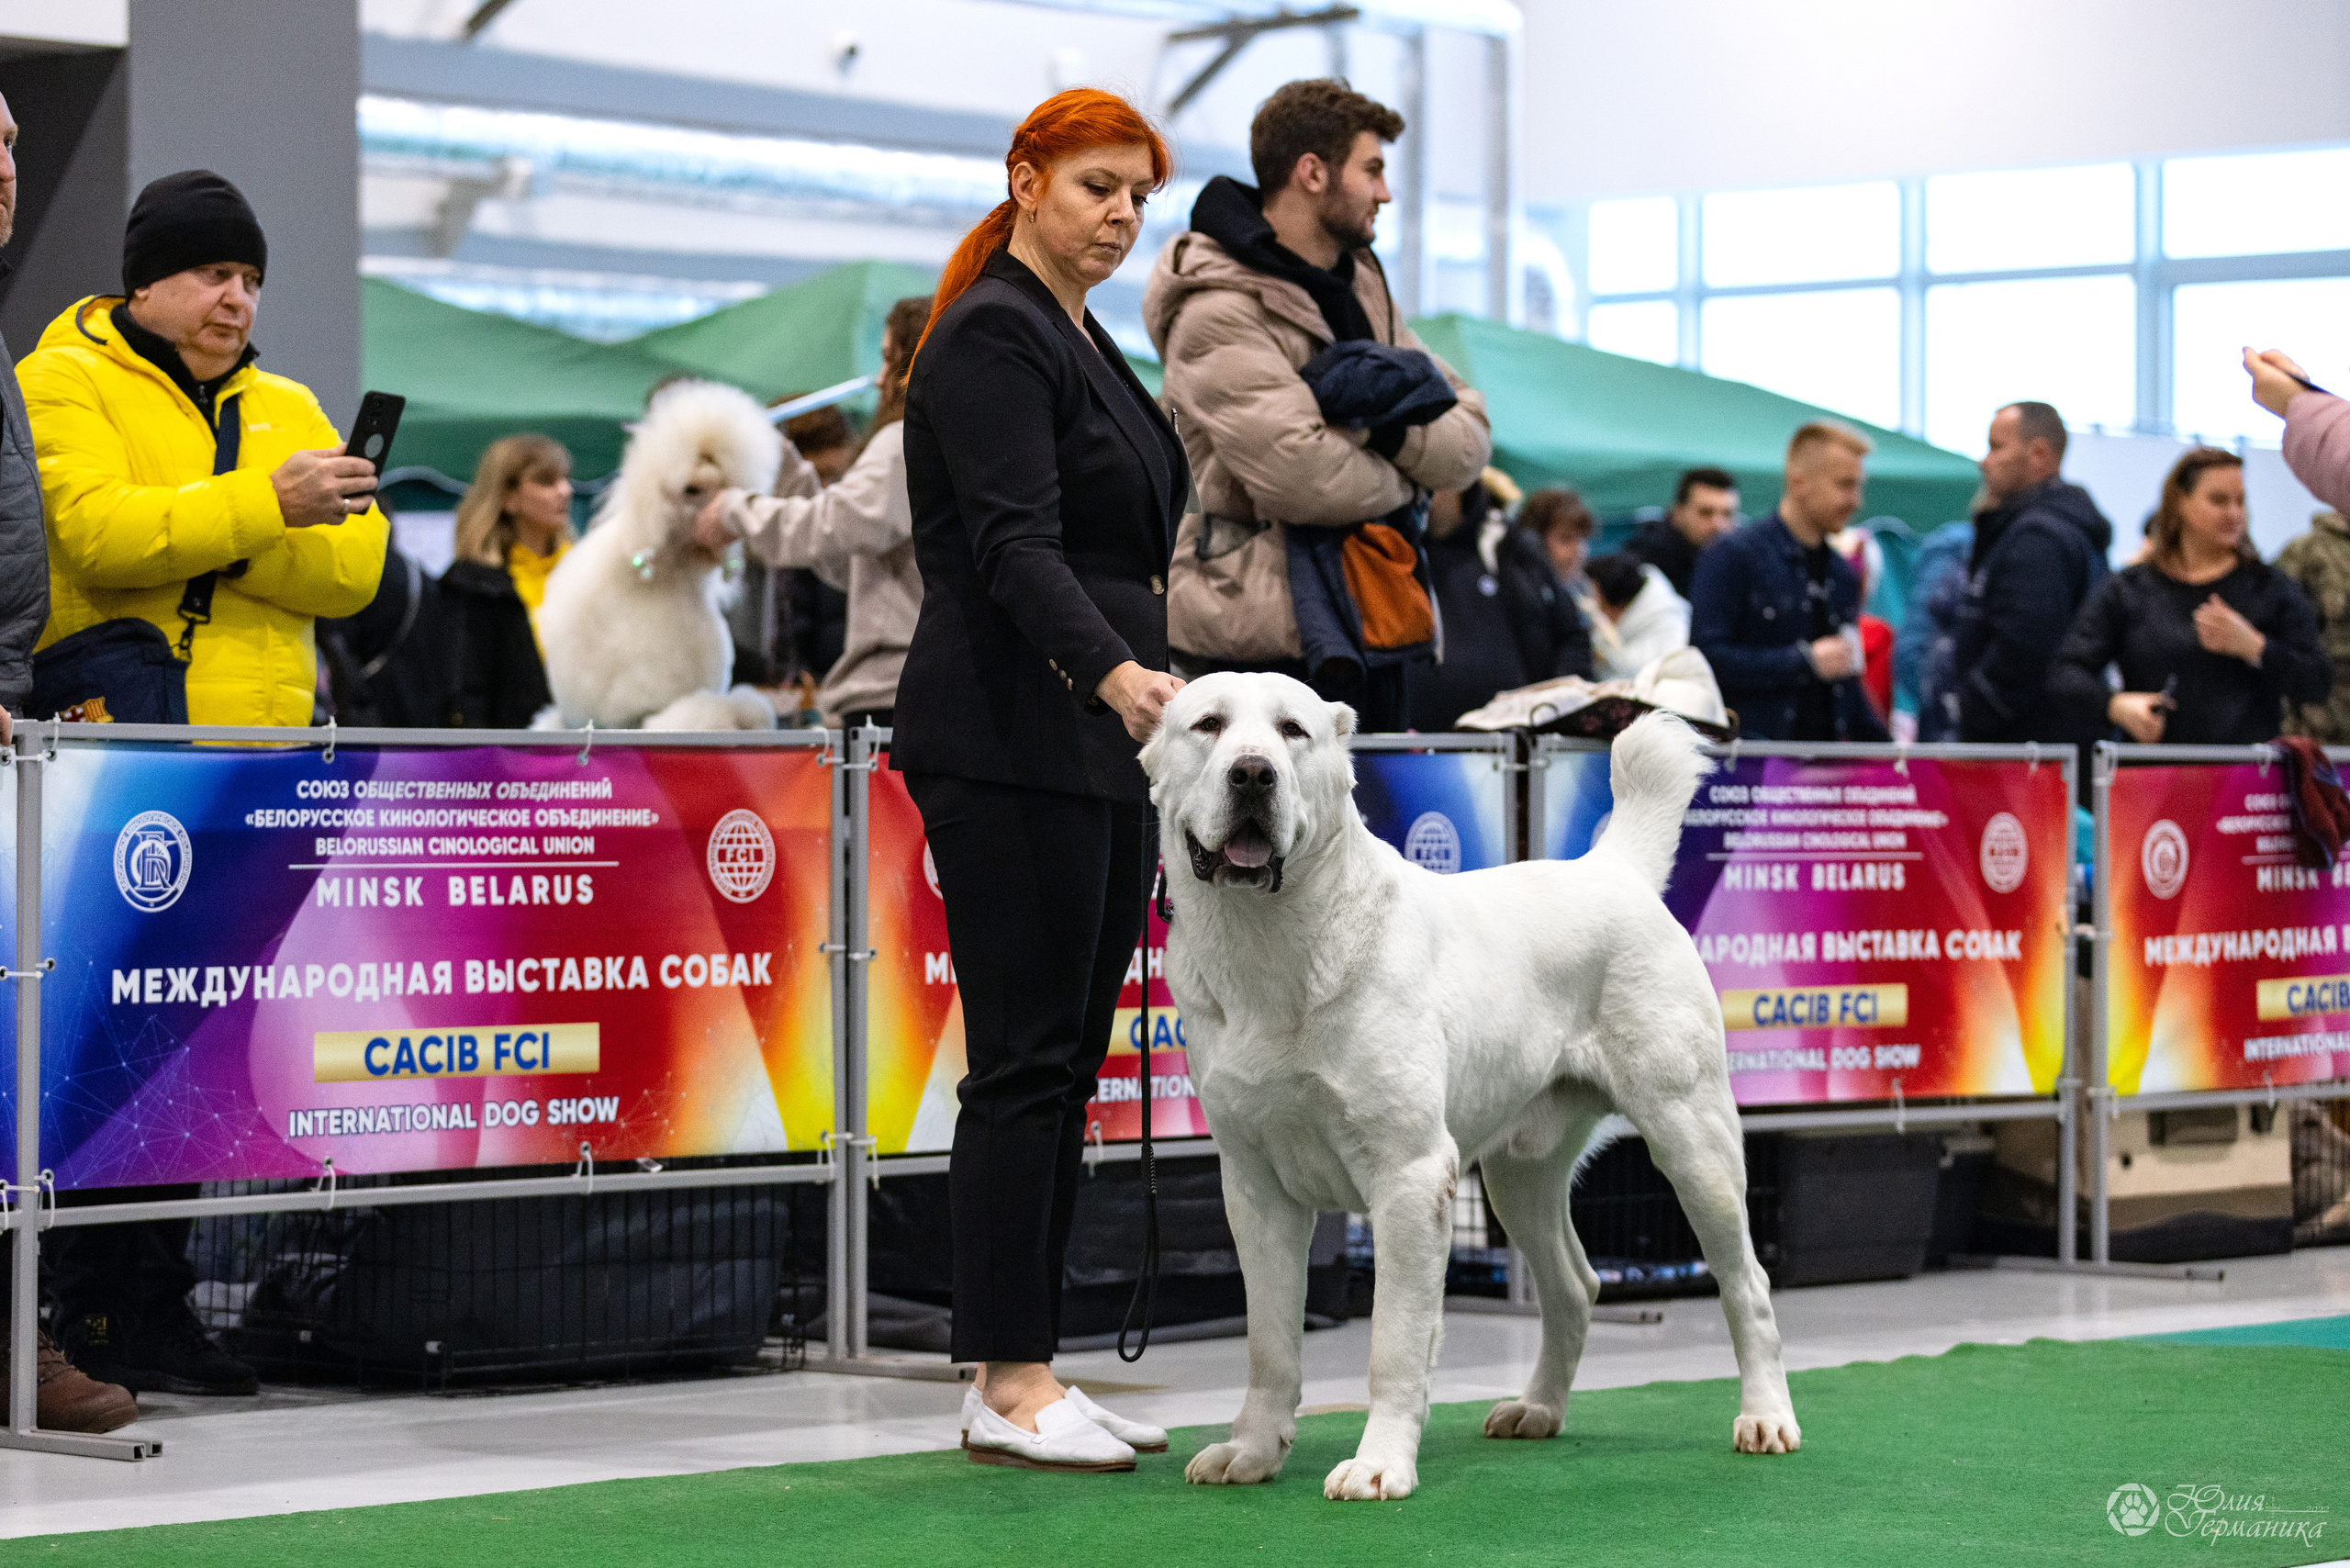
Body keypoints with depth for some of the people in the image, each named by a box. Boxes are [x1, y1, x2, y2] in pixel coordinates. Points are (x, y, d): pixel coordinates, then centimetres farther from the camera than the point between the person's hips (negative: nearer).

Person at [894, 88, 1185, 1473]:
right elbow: (1014, 545, -23)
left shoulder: (1086, 343, 18)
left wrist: (1138, 684, 20)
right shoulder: (993, 336, -11)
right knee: (1025, 1061, -7)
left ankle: (1035, 1371, 13)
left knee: (1072, 1062, 9)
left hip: (1099, 744, 10)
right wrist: (1113, 670, -37)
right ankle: (1007, 1389, -3)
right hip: (1012, 745, -10)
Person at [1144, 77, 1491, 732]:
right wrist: (1404, 479, -2)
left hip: (1369, 624, 9)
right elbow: (1302, 476, -23)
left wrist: (1390, 425, -11)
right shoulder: (1219, 315, -11)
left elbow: (1470, 439, 12)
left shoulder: (1361, 283, 17)